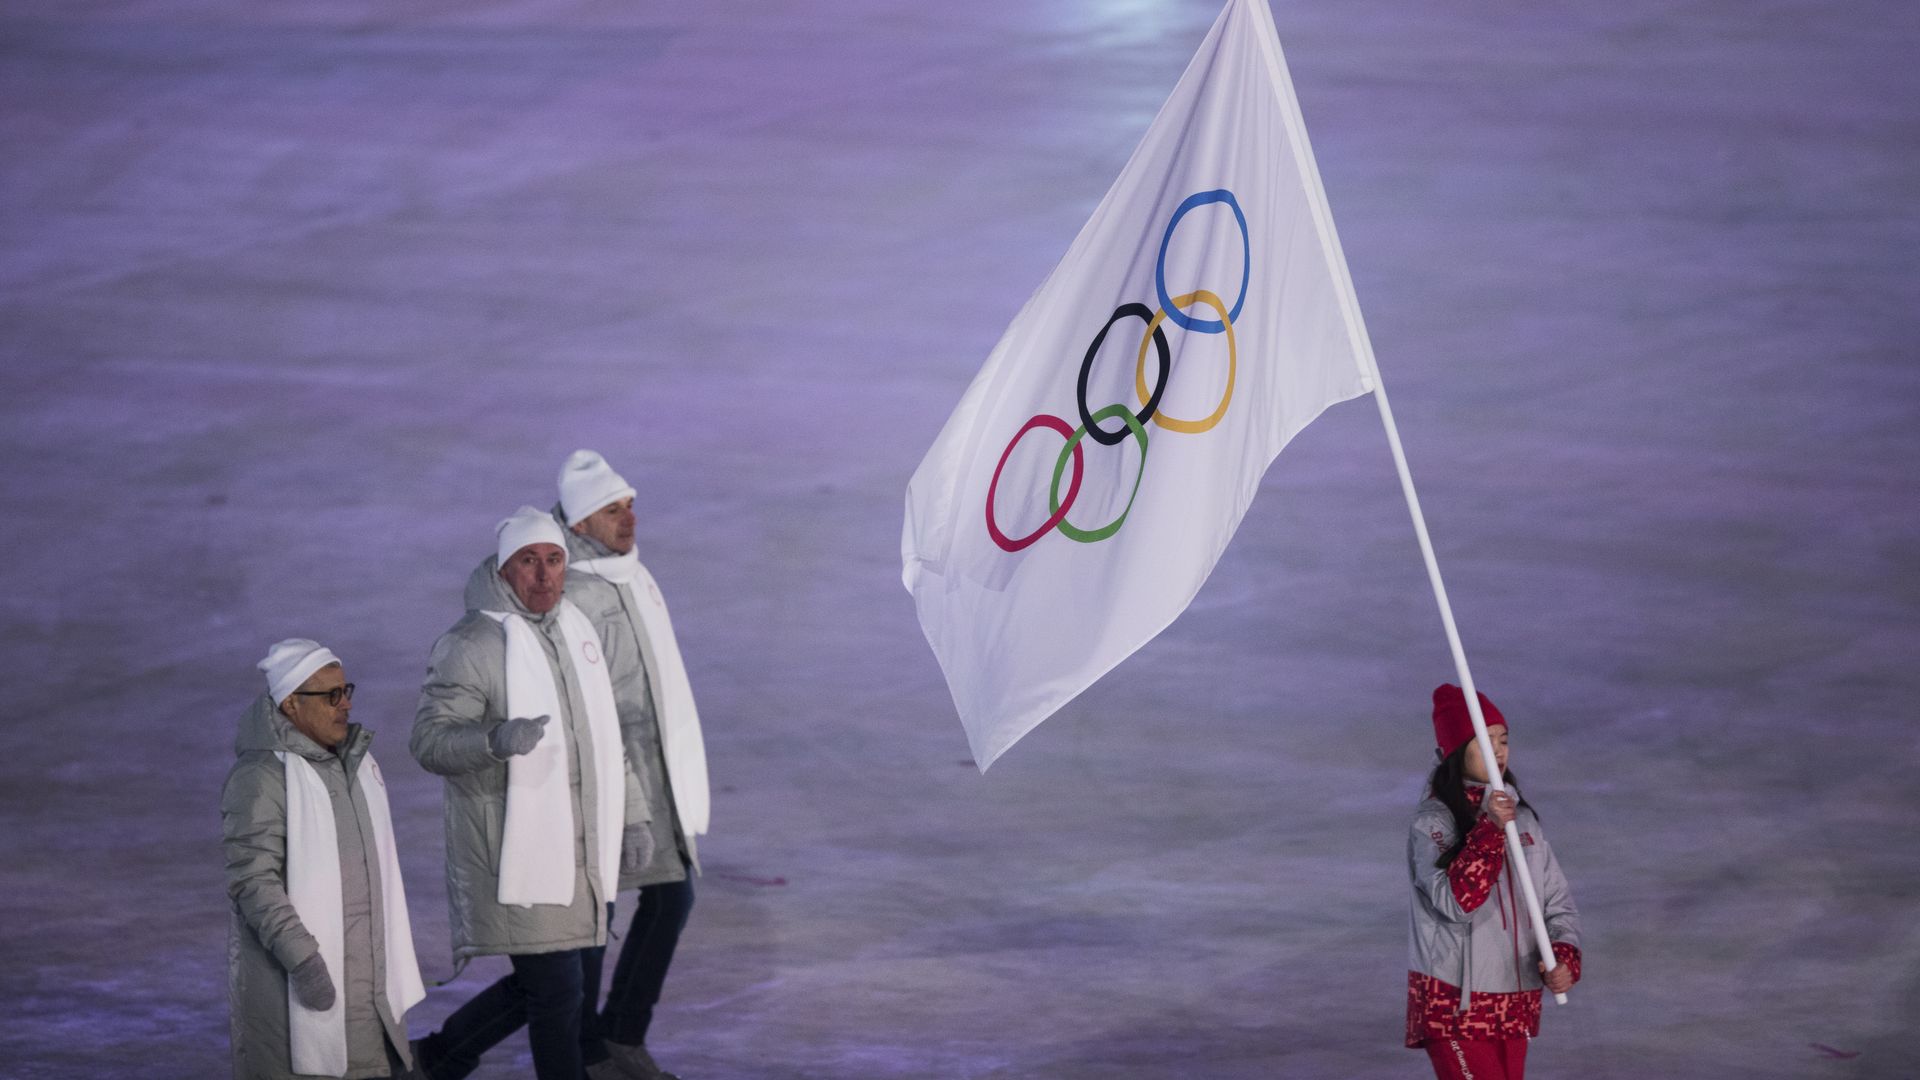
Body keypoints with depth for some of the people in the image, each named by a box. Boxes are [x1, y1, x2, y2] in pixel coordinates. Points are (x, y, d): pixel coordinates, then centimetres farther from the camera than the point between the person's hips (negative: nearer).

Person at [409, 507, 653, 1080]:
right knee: (558, 989, -7)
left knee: (567, 979, 14)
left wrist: (630, 816, 20)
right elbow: (430, 741, -19)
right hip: (516, 851, -8)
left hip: (582, 849, 8)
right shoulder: (472, 644, -13)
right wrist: (496, 741, -38)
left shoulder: (575, 629, 12)